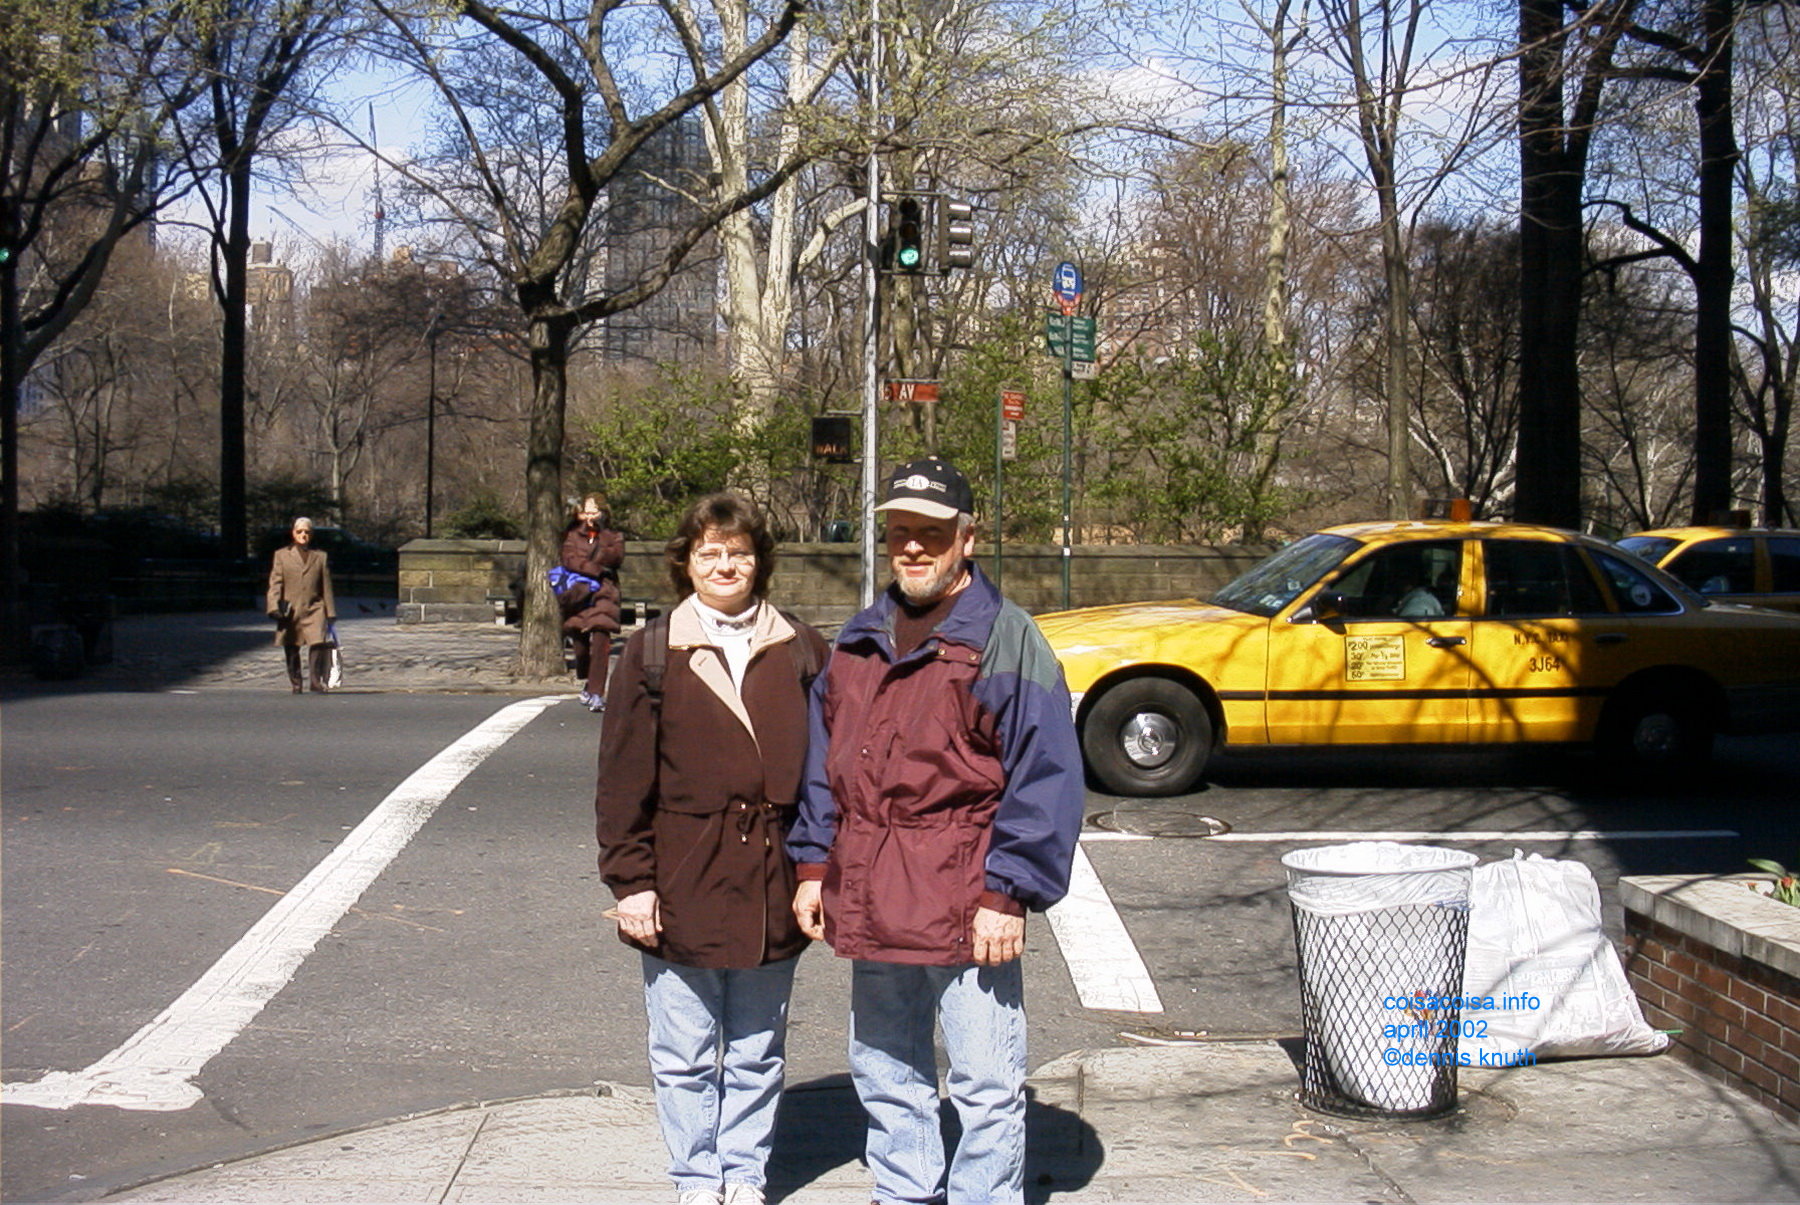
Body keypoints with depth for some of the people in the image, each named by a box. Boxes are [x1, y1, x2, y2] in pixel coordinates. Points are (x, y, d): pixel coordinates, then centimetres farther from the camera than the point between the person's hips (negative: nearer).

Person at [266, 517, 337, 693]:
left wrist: (330, 613, 10)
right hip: (290, 611, 0)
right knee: (291, 650, 3)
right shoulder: (281, 555, 11)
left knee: (318, 643, -18)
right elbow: (275, 584, 6)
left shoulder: (321, 556, 14)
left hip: (314, 609, 0)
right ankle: (296, 684, 15)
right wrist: (274, 607, -6)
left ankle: (316, 680, -10)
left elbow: (326, 587, 14)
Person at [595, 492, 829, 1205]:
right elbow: (623, 780, 0)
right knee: (685, 1057, 8)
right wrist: (631, 881, -6)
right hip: (682, 885, -1)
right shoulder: (654, 653, 1)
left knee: (756, 1055, 13)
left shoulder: (799, 651, 6)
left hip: (771, 889, 1)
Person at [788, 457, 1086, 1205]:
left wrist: (1007, 895, -15)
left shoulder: (1005, 641, -5)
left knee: (985, 1087, -1)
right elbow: (823, 764, 20)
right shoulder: (857, 644, 14)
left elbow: (1046, 779, -10)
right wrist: (813, 866, 13)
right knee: (885, 1078, 18)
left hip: (967, 913, -6)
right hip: (871, 910, 6)